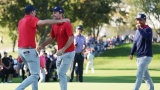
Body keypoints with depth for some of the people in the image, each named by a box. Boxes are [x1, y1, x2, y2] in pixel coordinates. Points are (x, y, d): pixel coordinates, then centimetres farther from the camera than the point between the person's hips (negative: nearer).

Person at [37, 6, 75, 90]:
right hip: (60, 53, 9)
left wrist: (63, 49, -34)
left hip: (68, 53, -9)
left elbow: (71, 39, -26)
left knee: (61, 73, -15)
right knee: (61, 74, 14)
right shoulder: (54, 26, 6)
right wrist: (42, 45, 2)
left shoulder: (66, 25, -18)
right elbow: (51, 38, 16)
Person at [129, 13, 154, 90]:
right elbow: (135, 43, 19)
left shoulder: (148, 29, -10)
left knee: (139, 75, -15)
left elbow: (148, 37, -32)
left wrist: (139, 29, -28)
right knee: (145, 75, 15)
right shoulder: (138, 30, 15)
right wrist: (132, 53, 10)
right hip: (139, 56, 9)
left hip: (146, 56, -9)